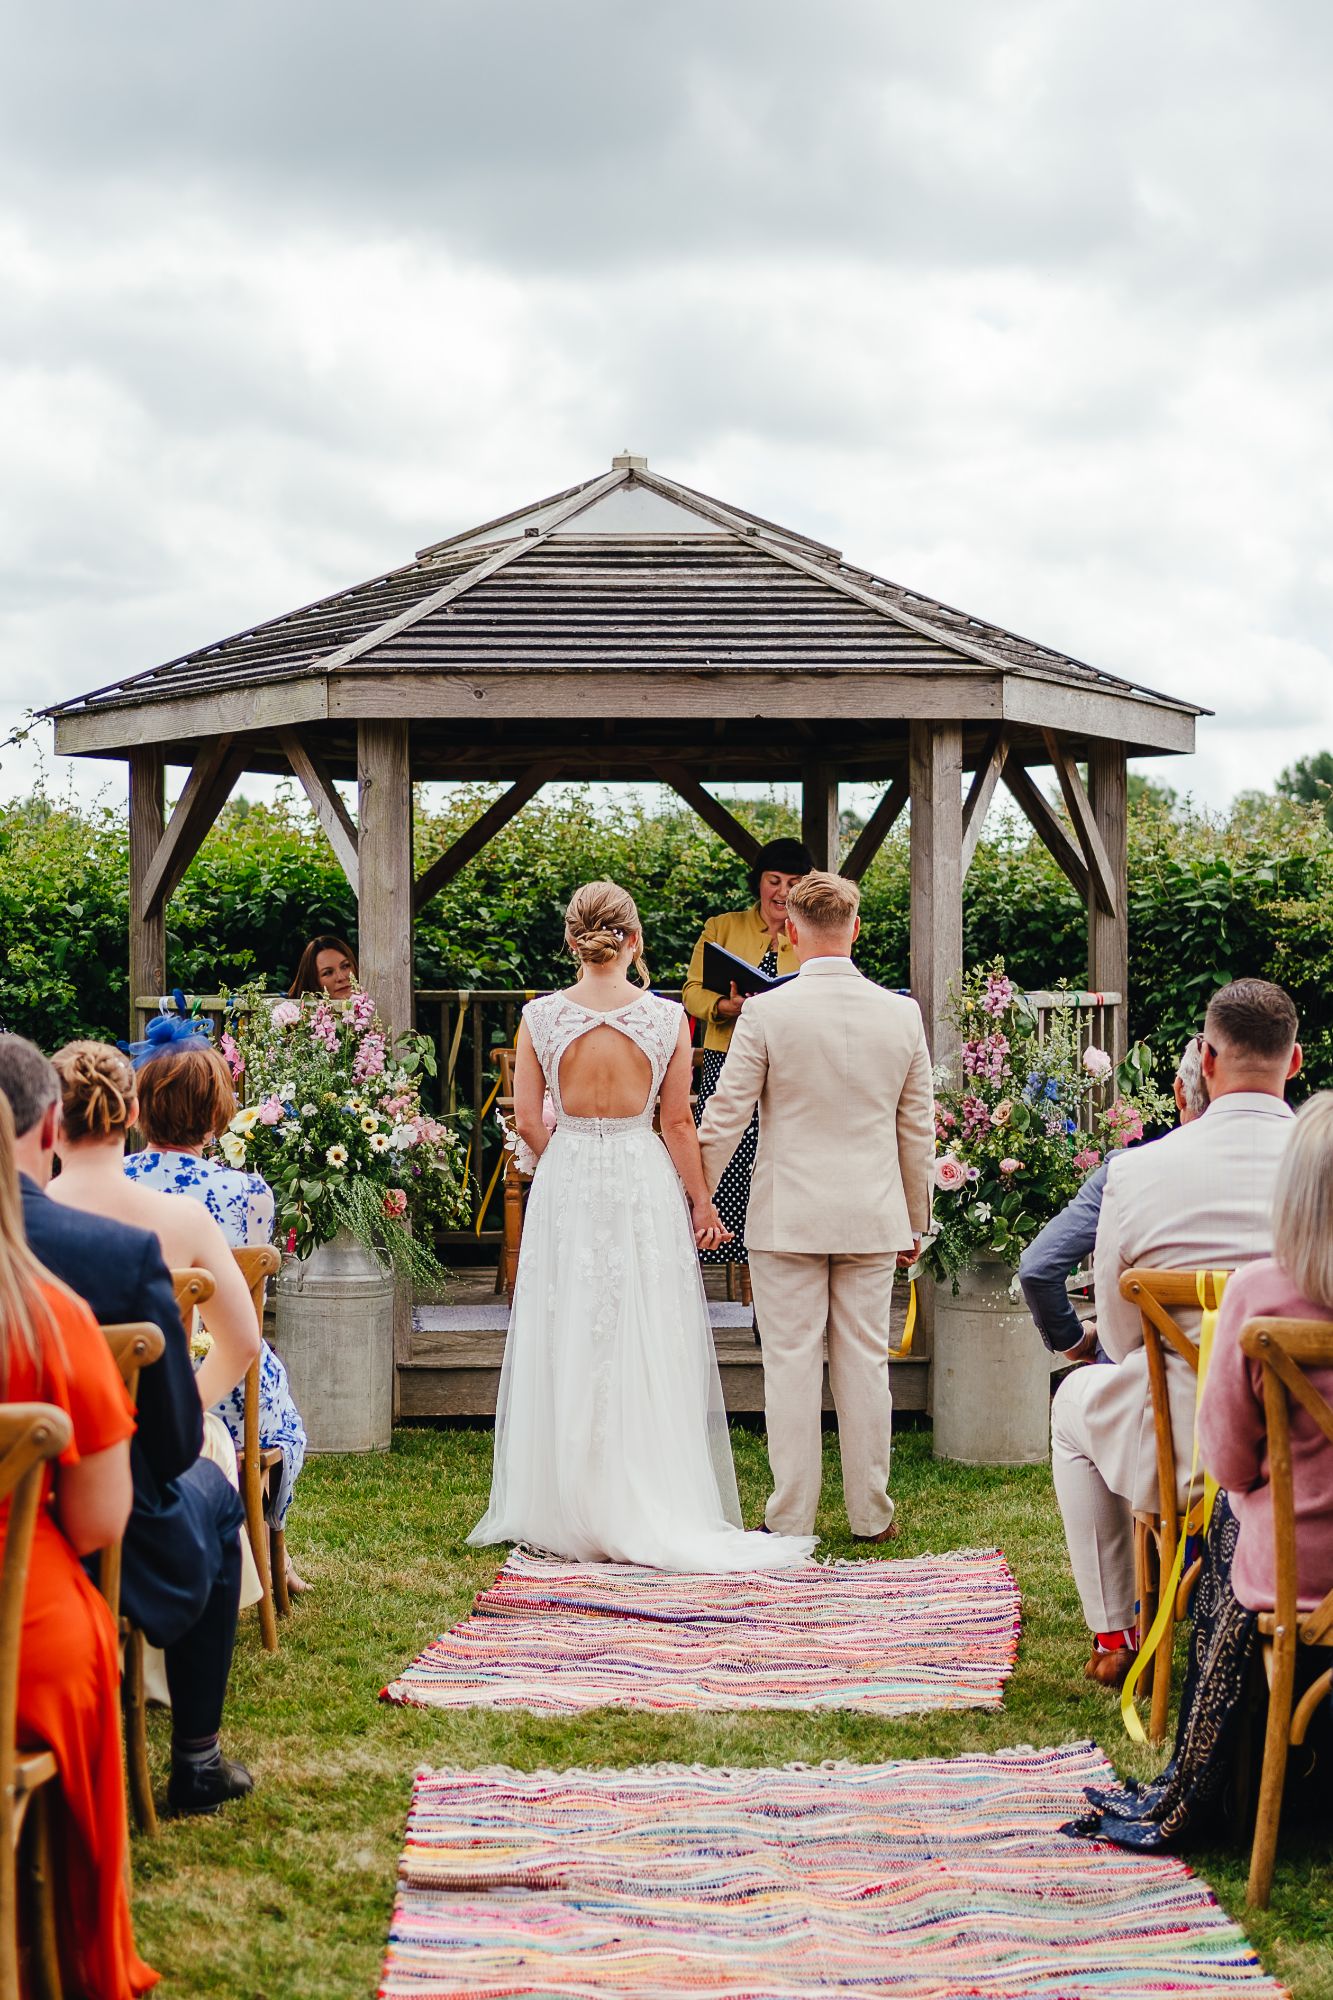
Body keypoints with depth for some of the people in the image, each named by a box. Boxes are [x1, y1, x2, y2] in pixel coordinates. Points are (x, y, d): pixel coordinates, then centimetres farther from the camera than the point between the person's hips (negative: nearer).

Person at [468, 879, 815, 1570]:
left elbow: (527, 1122, -3)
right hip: (645, 1185, -1)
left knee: (569, 1353, 10)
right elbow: (679, 1123, -2)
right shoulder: (666, 1018, -7)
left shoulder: (540, 1016, -6)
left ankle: (571, 1512, 16)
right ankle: (651, 1511, 11)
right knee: (648, 1353, 7)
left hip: (565, 1185, 1)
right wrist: (700, 1202, 9)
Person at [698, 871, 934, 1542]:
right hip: (873, 1218, 3)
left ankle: (791, 1517, 8)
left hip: (787, 1216, -3)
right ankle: (871, 1515, 16)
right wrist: (915, 1221, 18)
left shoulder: (766, 1014, -10)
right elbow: (918, 1129, 7)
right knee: (864, 1362, 9)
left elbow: (725, 1117, -6)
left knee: (791, 1363, 3)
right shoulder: (902, 1015, 0)